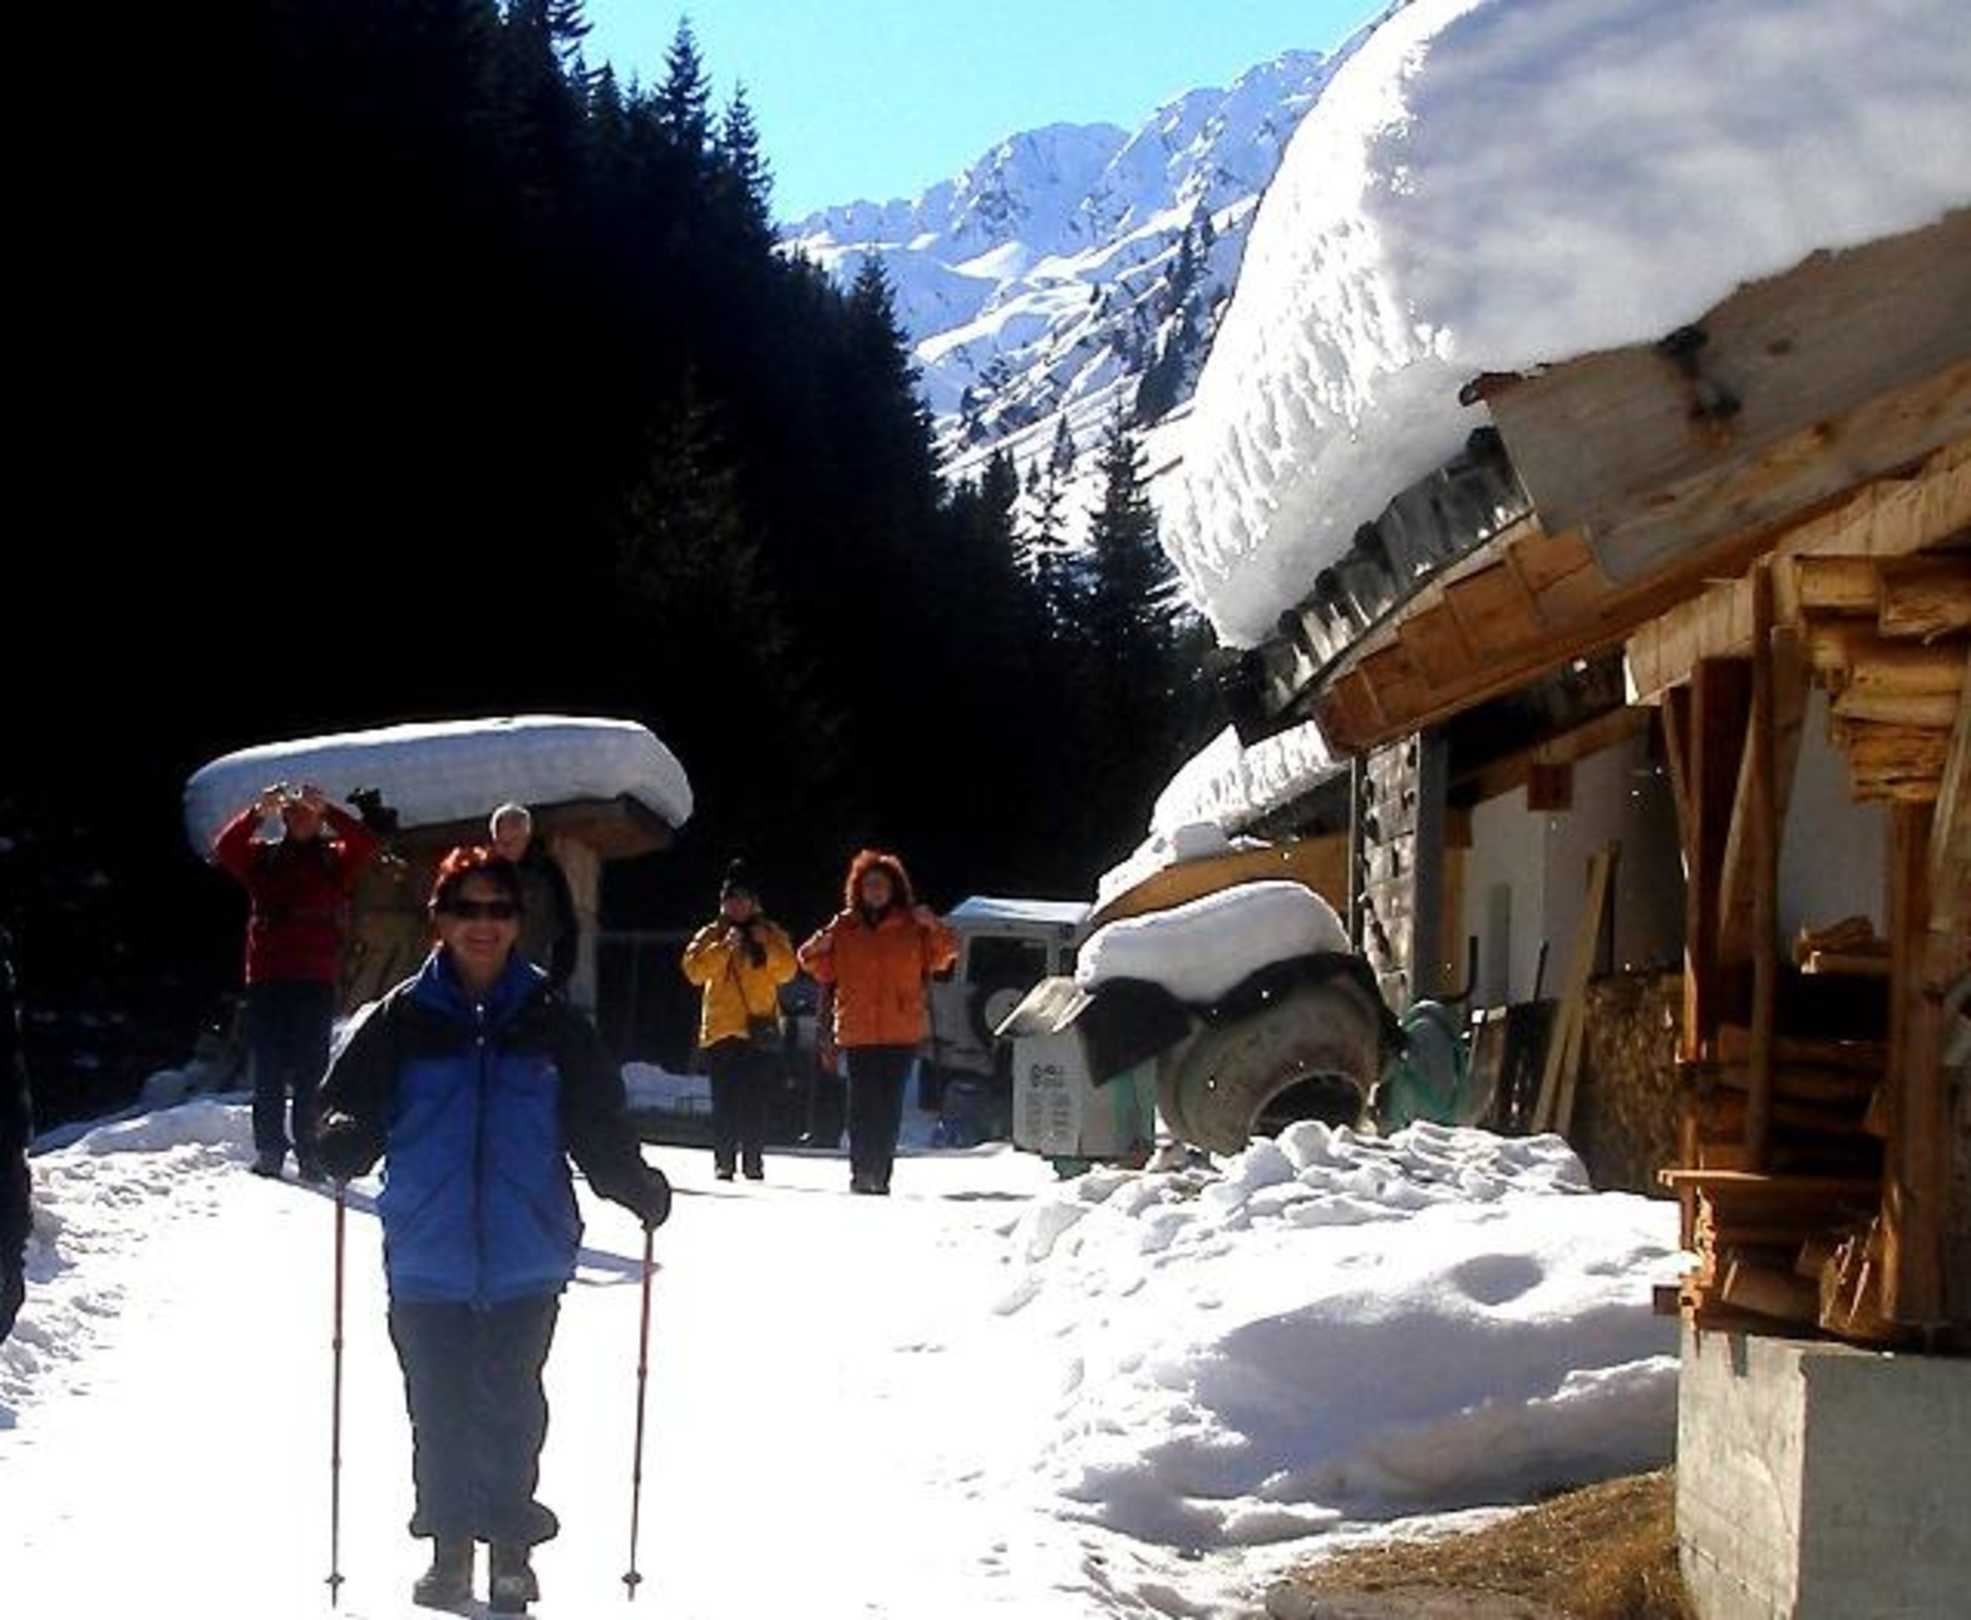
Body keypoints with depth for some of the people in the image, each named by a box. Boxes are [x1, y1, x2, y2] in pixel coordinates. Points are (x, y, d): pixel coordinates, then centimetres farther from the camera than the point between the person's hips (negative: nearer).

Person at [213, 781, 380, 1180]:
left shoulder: (334, 861, 10)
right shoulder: (263, 859, 13)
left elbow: (365, 844, -8)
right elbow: (226, 848, -4)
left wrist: (326, 810, -18)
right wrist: (258, 812, -19)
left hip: (316, 981, -1)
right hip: (267, 979, 1)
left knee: (311, 1071, -3)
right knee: (268, 1072, 1)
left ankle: (310, 1153, -1)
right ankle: (268, 1150, 5)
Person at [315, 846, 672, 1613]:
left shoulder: (552, 1022, 4)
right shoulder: (400, 1019, 2)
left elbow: (598, 1125, 7)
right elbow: (349, 1103, 1)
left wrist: (636, 1185, -8)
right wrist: (343, 1144, -21)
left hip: (524, 1258, 0)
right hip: (428, 1257, 0)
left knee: (510, 1405, 2)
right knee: (439, 1408, 6)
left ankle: (512, 1547, 14)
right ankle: (448, 1549, 18)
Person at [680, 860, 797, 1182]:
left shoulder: (772, 934, 11)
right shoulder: (711, 935, 8)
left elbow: (786, 971, -1)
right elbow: (694, 970, -7)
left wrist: (767, 945, -14)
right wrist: (724, 948, -18)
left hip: (761, 1030, 0)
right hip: (721, 1030, 0)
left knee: (756, 1101, -2)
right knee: (724, 1101, -4)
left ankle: (754, 1161, 3)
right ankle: (724, 1161, -1)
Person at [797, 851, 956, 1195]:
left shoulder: (912, 926, 5)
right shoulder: (843, 928, 8)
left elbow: (943, 957, 3)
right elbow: (826, 973, 15)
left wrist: (934, 928, -12)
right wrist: (816, 952, -5)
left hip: (901, 1031, 0)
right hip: (858, 1033, 1)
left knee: (889, 1106, -1)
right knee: (862, 1105, -3)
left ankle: (881, 1173, 2)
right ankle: (861, 1171, 2)